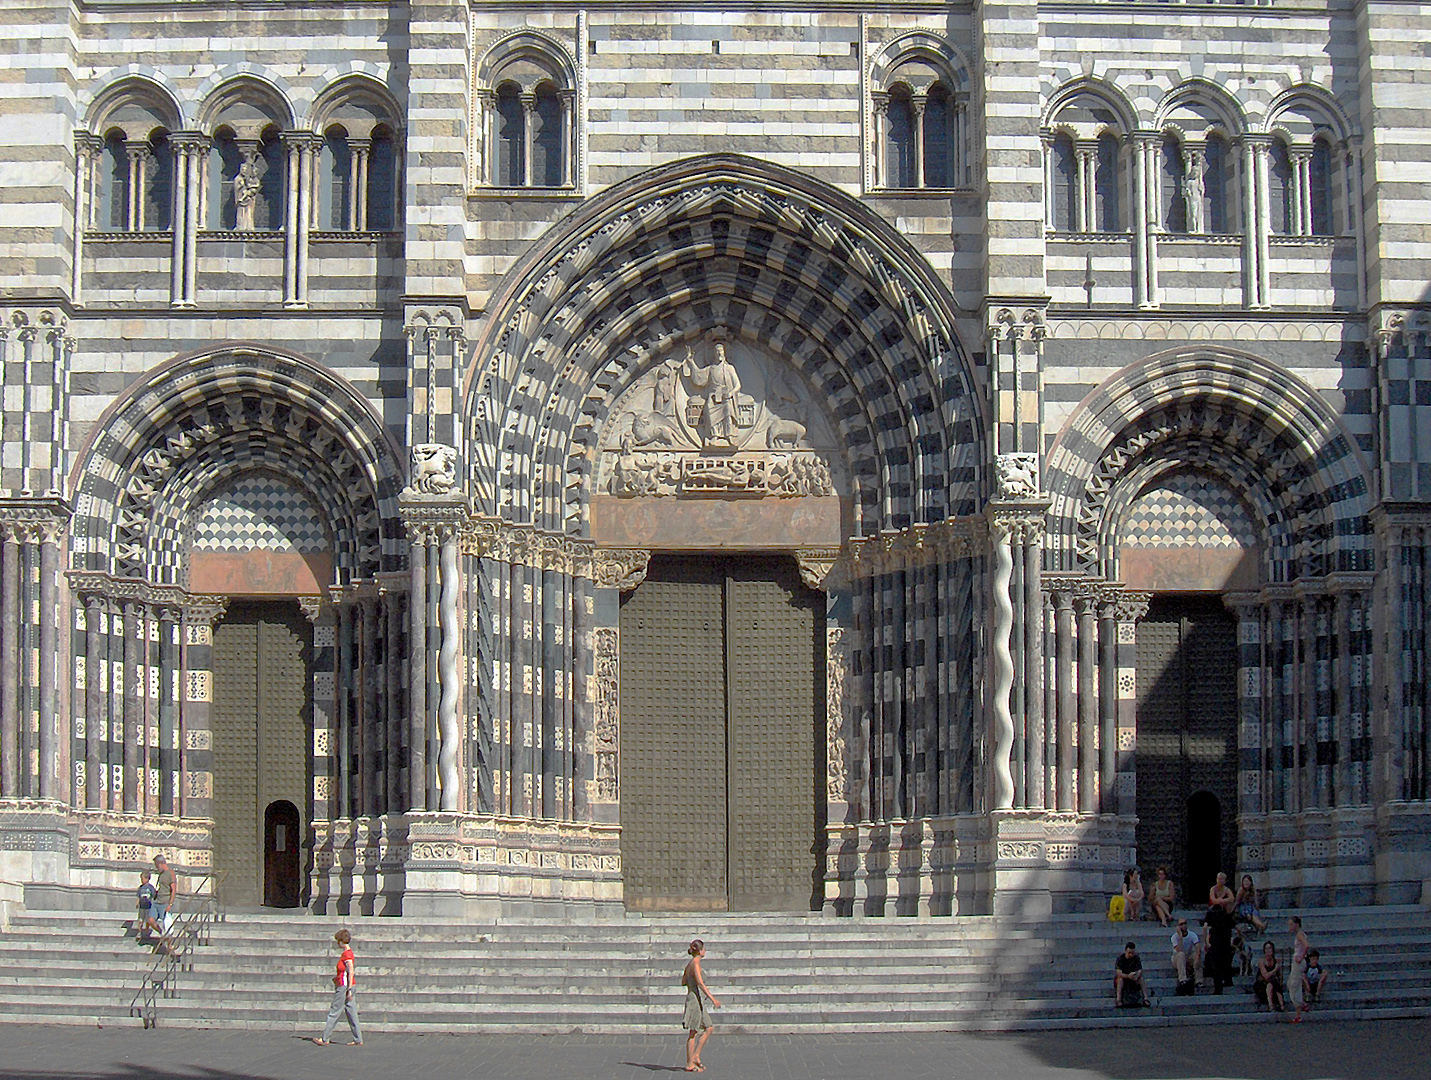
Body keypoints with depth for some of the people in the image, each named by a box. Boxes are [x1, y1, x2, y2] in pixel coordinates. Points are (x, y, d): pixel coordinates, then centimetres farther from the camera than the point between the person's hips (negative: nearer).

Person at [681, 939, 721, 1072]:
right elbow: (700, 983, -25)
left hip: (697, 1002, 10)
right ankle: (690, 1064, -1)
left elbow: (683, 982, 21)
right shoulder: (695, 964, -15)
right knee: (693, 1033, -4)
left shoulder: (690, 964, 14)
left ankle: (695, 1056, 12)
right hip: (695, 1000, -10)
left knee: (709, 1029, 13)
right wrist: (713, 998, -27)